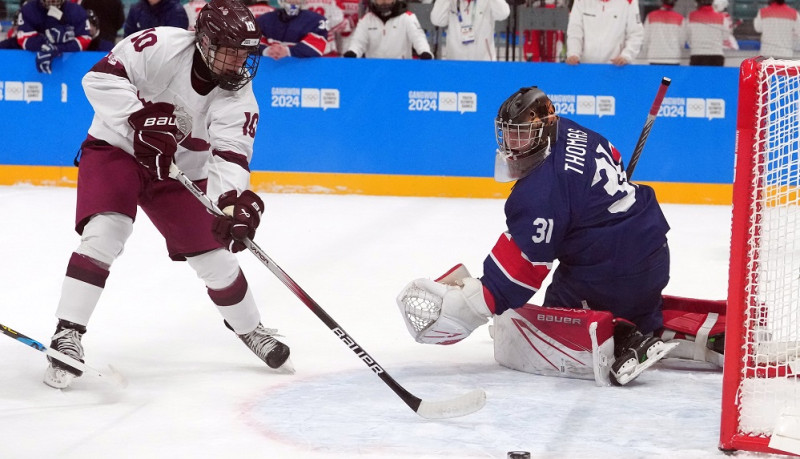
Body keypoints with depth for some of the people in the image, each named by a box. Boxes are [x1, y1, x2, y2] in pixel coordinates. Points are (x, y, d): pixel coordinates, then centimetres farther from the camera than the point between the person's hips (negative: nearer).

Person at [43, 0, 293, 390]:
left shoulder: (239, 93, -15)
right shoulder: (162, 47, -25)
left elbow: (231, 155, -25)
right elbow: (100, 78, -28)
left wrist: (234, 200, -44)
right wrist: (141, 116, -38)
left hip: (181, 171, 4)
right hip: (116, 149, -4)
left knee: (215, 258, 6)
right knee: (104, 233, -26)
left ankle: (250, 330, 32)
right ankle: (67, 337, -22)